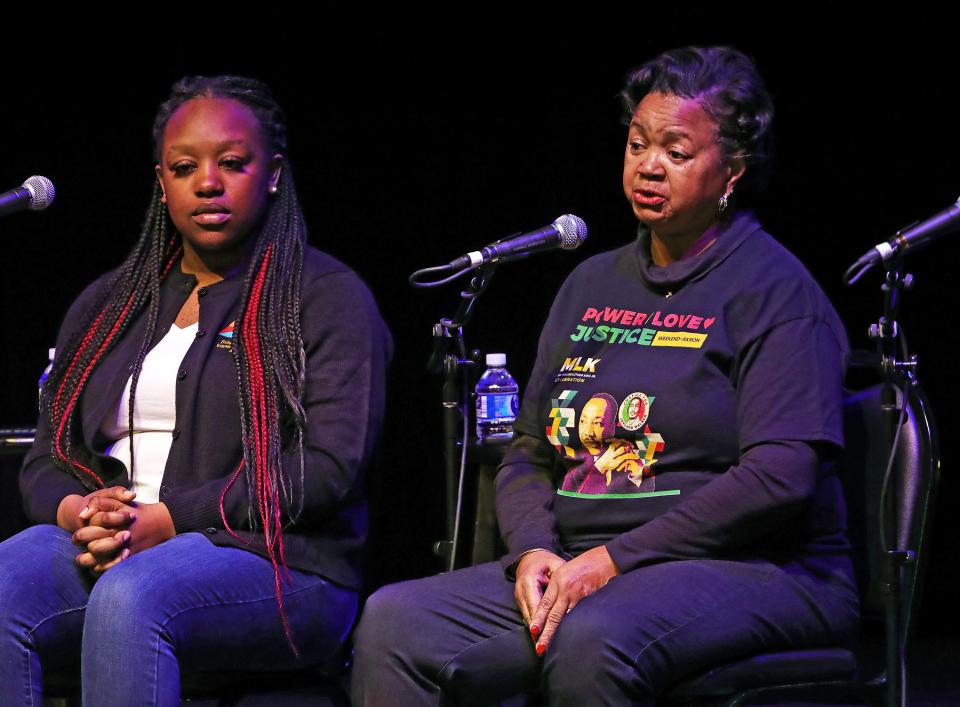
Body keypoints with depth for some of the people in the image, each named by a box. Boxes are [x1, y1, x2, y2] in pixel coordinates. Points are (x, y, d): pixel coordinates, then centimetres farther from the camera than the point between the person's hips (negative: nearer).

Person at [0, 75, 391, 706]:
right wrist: (77, 511, -6)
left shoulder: (326, 296, 7)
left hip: (275, 557, -4)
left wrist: (165, 521, -15)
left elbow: (330, 465, -7)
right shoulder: (107, 305, 24)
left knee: (129, 598, -38)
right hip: (101, 550, 5)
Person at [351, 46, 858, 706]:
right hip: (578, 567, 7)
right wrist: (533, 552, -4)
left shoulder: (774, 289, -2)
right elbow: (528, 454, 20)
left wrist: (613, 560, -17)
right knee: (394, 621, -17)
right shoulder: (593, 284, 20)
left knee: (591, 642, -40)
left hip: (751, 570, -7)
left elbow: (781, 477, -15)